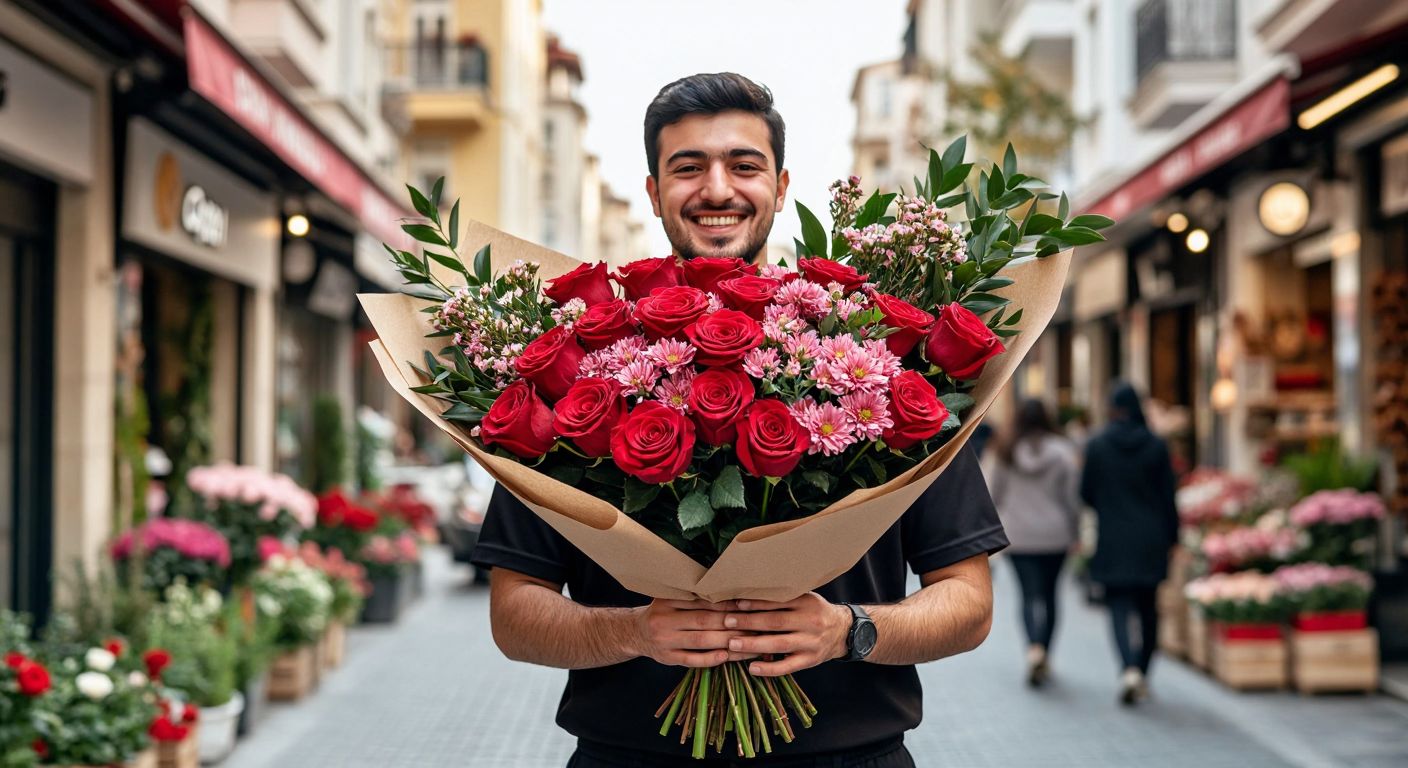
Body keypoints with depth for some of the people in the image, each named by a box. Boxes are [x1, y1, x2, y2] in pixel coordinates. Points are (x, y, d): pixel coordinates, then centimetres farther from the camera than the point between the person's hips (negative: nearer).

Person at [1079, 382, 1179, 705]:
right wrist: (1171, 536, 9)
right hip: (1152, 541, 2)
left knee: (1120, 605, -1)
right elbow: (1168, 496, 0)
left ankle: (1130, 669, -23)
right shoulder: (1156, 446, -2)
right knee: (1147, 606, 14)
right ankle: (1143, 673, 21)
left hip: (1114, 539, -2)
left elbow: (1086, 493, -1)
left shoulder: (1097, 445, -6)